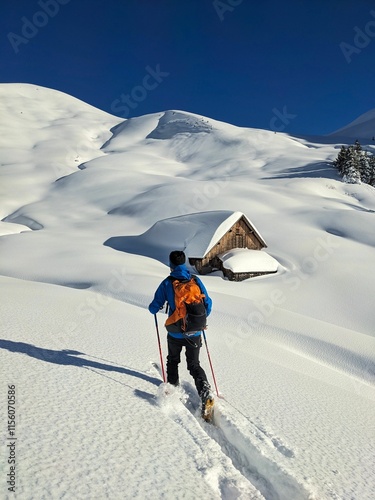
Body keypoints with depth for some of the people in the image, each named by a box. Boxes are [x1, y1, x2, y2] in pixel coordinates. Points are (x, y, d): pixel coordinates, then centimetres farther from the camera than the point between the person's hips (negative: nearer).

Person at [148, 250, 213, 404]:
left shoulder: (167, 283, -10)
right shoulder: (196, 280, -4)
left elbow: (154, 308, -6)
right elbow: (208, 304, 1)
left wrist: (153, 308, 18)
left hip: (175, 333, -1)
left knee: (173, 360, 26)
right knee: (194, 365, 14)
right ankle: (205, 391, -6)